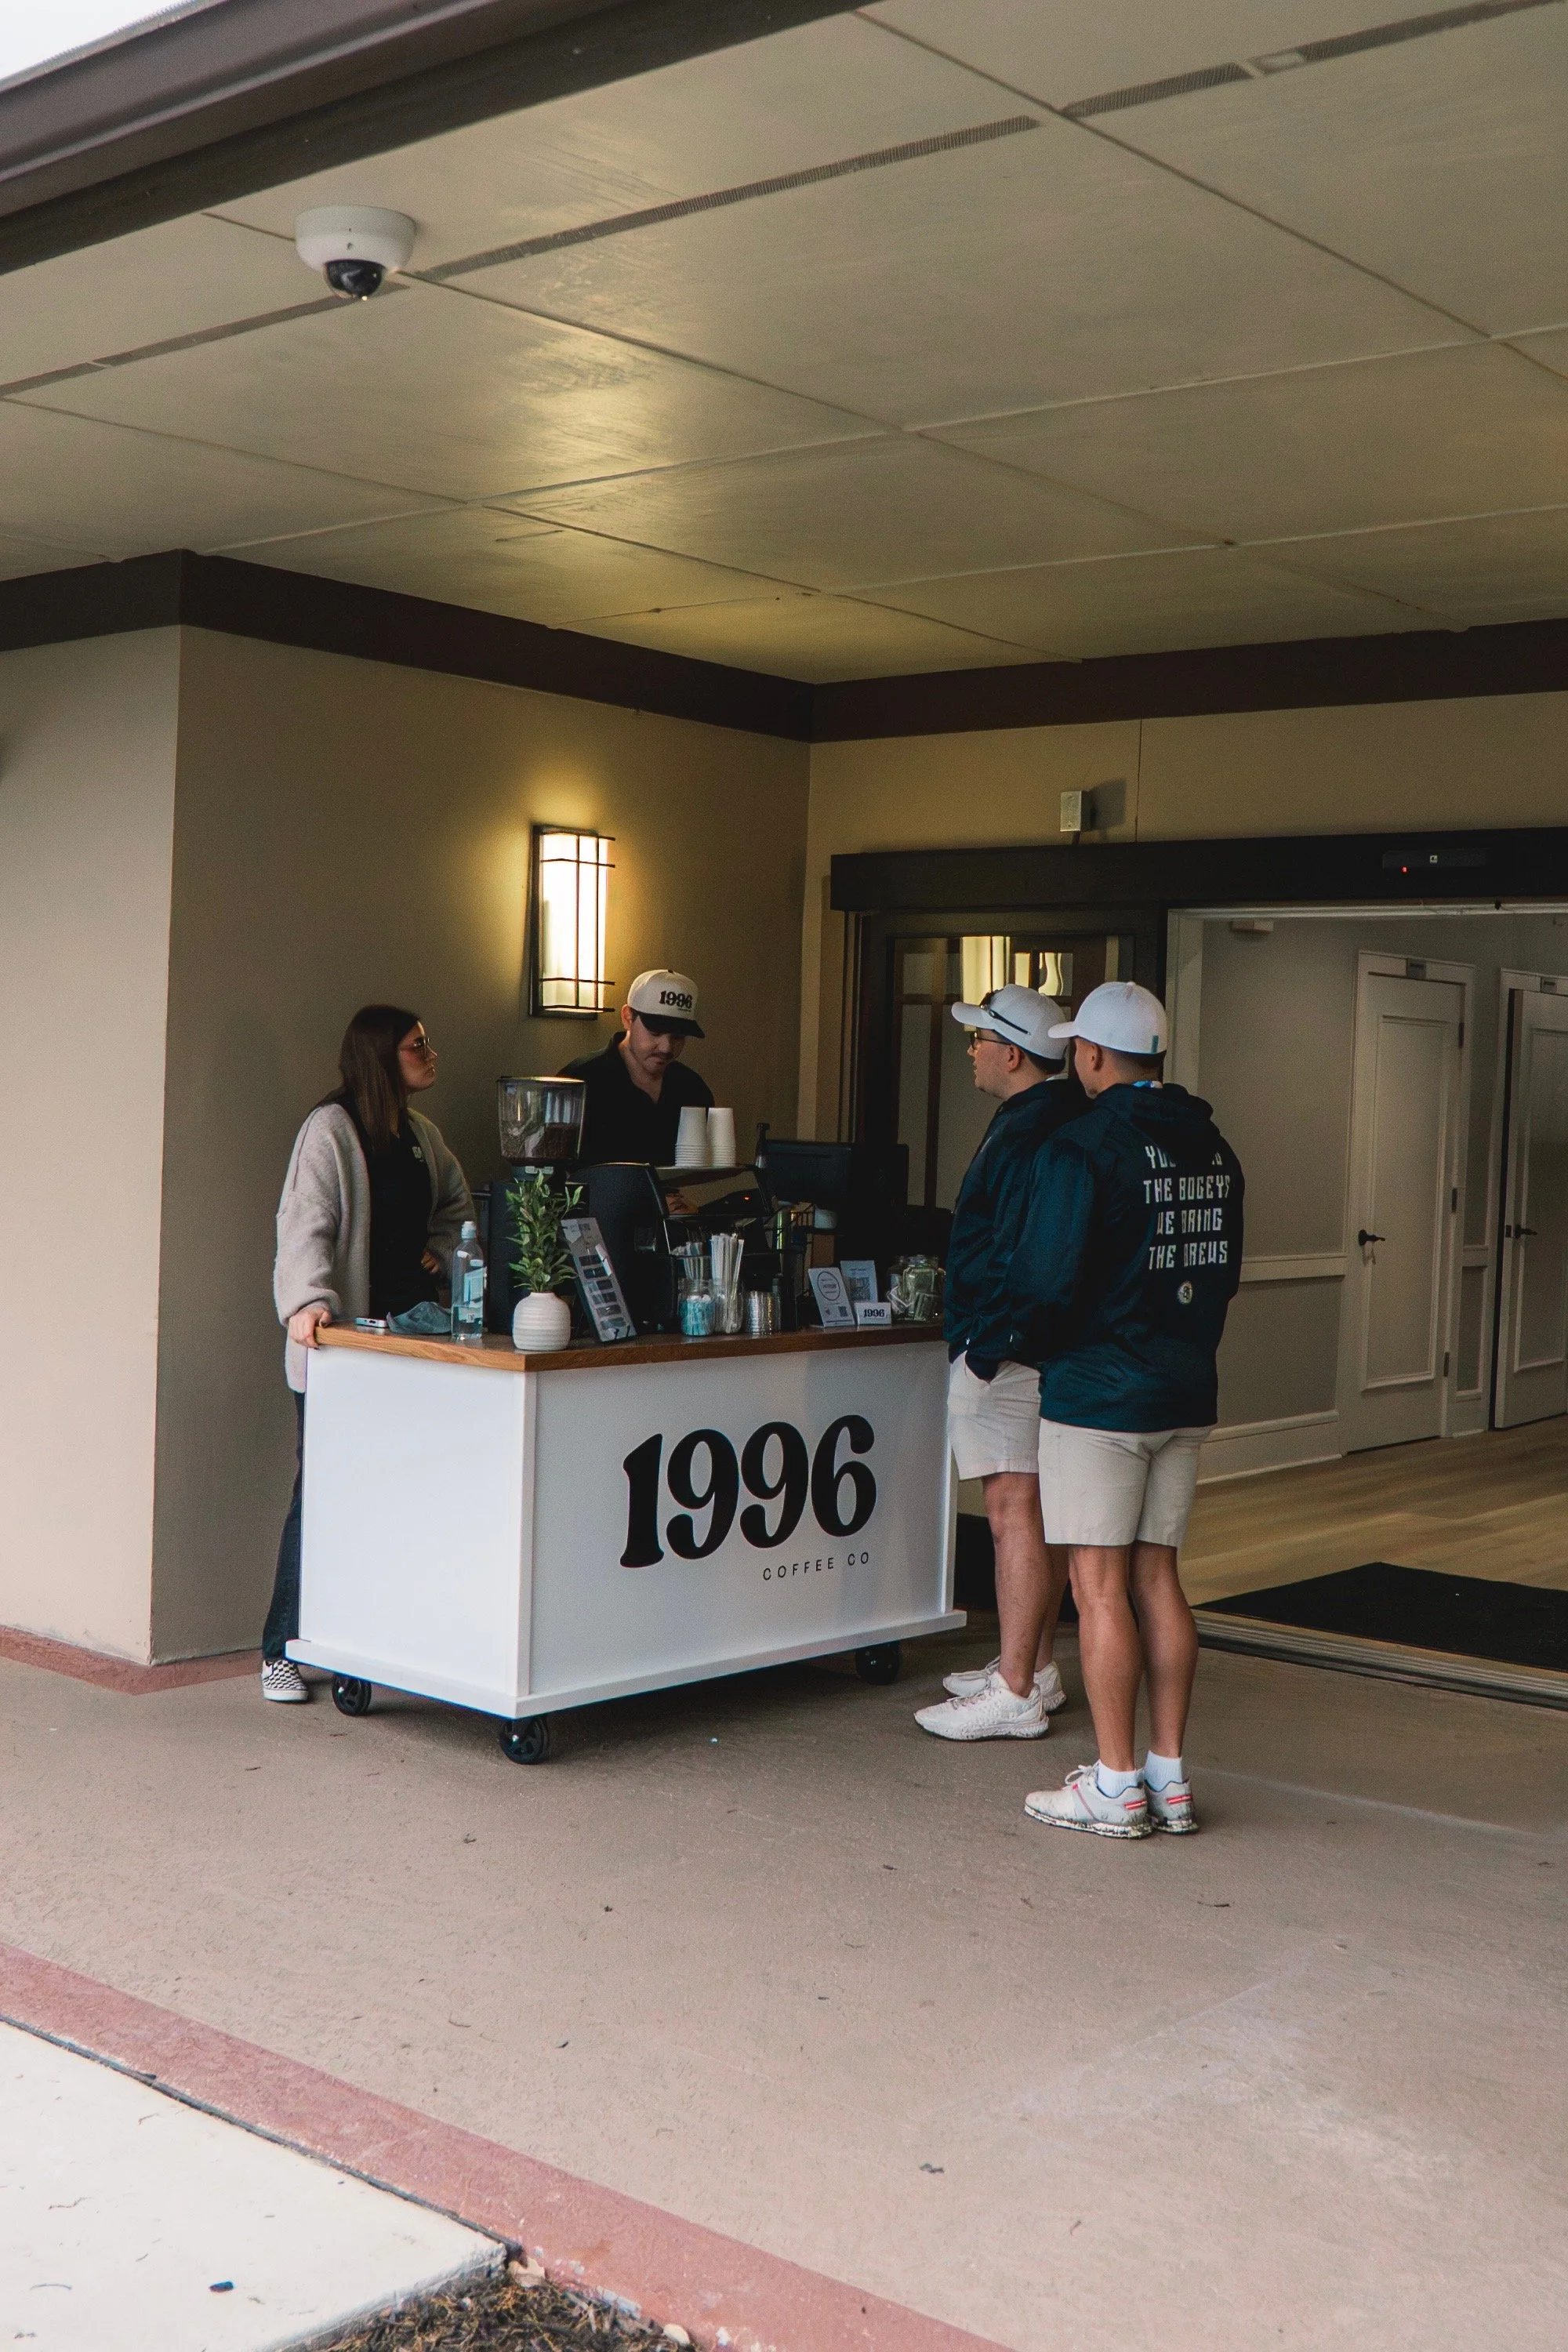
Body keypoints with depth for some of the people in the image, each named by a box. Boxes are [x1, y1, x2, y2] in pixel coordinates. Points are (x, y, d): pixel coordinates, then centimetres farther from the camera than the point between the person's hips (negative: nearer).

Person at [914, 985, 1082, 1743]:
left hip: (1009, 1350, -11)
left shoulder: (1026, 1132, -18)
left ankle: (1015, 1696, -5)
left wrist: (984, 1350, -20)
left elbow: (1016, 1257, -23)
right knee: (1040, 1512, 16)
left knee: (1014, 1510, -8)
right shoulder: (1067, 1119, 16)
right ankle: (1033, 1667, 26)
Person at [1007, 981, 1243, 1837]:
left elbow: (1043, 1285, -18)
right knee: (1156, 1576, 13)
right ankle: (1169, 1778, 18)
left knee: (1099, 1585, 0)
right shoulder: (1211, 1147, 9)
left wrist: (1045, 1343, 2)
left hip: (1098, 1394, -7)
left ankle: (1116, 1789, 5)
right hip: (1186, 1394, 8)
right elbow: (1224, 1274, 15)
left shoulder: (1082, 1147, -15)